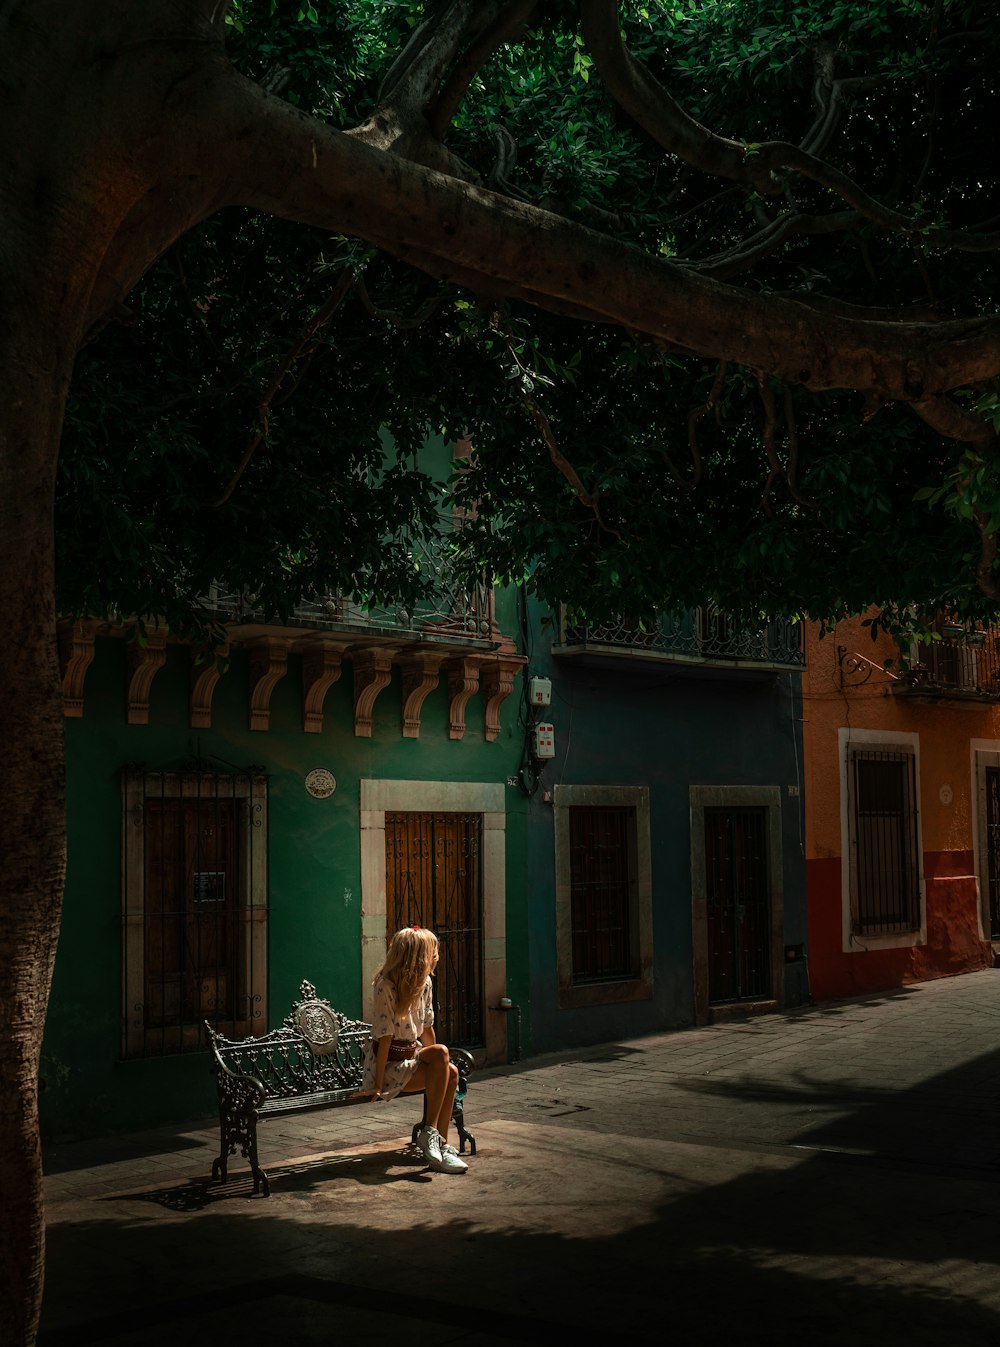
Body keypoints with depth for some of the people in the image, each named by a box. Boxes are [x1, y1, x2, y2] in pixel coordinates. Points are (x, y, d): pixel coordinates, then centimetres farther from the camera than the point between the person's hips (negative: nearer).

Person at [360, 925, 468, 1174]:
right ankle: (429, 1132, -26)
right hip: (389, 1063, -7)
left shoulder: (424, 983, 4)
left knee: (451, 1072, -23)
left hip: (413, 1056, 7)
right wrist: (378, 1084, -19)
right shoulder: (387, 987, -19)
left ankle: (440, 1145, -18)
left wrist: (438, 1063, 11)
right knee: (441, 1053, -29)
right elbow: (385, 1037, -20)